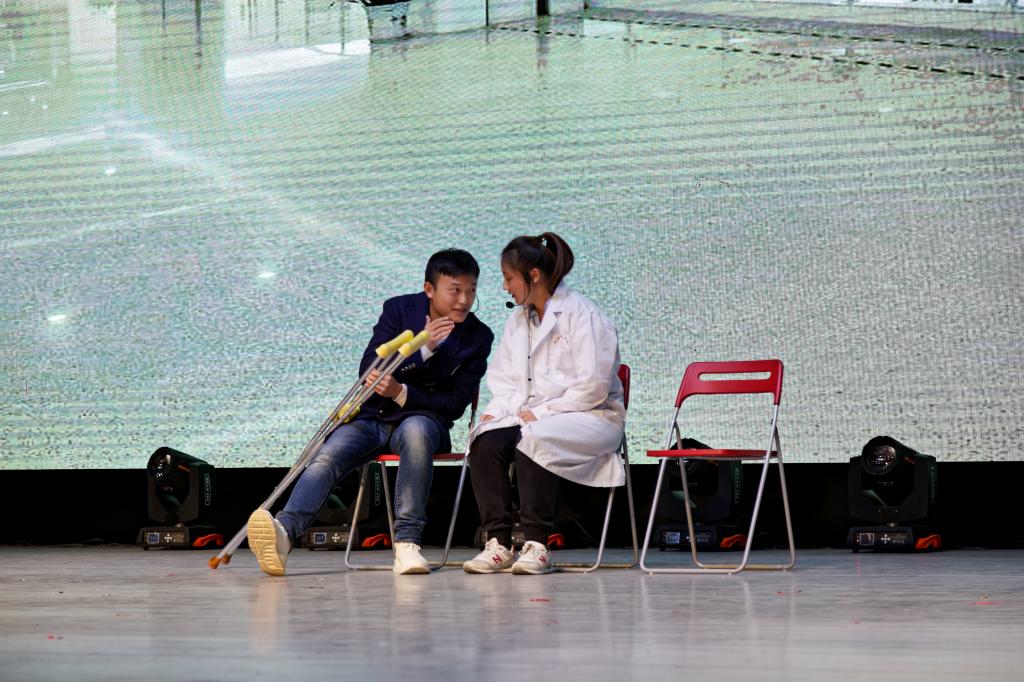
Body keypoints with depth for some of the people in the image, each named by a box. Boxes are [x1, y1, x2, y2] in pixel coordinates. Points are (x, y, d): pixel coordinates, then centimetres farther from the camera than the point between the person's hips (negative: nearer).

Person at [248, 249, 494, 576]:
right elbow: (368, 371, -7)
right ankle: (284, 533, -54)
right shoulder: (398, 309, 0)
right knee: (326, 457, -29)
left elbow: (457, 404, -4)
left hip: (423, 417, -1)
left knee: (416, 430, -39)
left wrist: (401, 392, -19)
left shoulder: (479, 337, -1)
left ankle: (407, 542, -41)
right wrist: (423, 349, -19)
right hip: (372, 417, 1)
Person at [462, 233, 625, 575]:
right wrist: (495, 412, -3)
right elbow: (505, 379, 17)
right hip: (531, 416, 7)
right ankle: (498, 543, -25)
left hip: (591, 418, -6)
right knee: (486, 441, -23)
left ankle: (536, 545, -30)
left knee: (534, 440, -36)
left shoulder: (581, 315, -9)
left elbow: (593, 386, -14)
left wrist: (542, 412, -16)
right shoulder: (518, 319, 16)